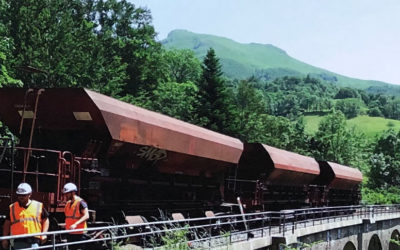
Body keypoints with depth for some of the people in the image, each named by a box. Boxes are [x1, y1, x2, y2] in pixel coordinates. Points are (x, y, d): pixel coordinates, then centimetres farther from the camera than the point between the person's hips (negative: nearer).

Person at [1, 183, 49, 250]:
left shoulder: (38, 206, 7)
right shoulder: (12, 208, 9)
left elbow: (45, 220, 13)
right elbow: (7, 223, 14)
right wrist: (5, 239, 10)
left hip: (33, 242, -1)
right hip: (18, 241, 1)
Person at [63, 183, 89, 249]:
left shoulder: (80, 202, -12)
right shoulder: (68, 203, 13)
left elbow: (86, 216, -22)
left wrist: (75, 224, -32)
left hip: (78, 234, -8)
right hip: (70, 233, 8)